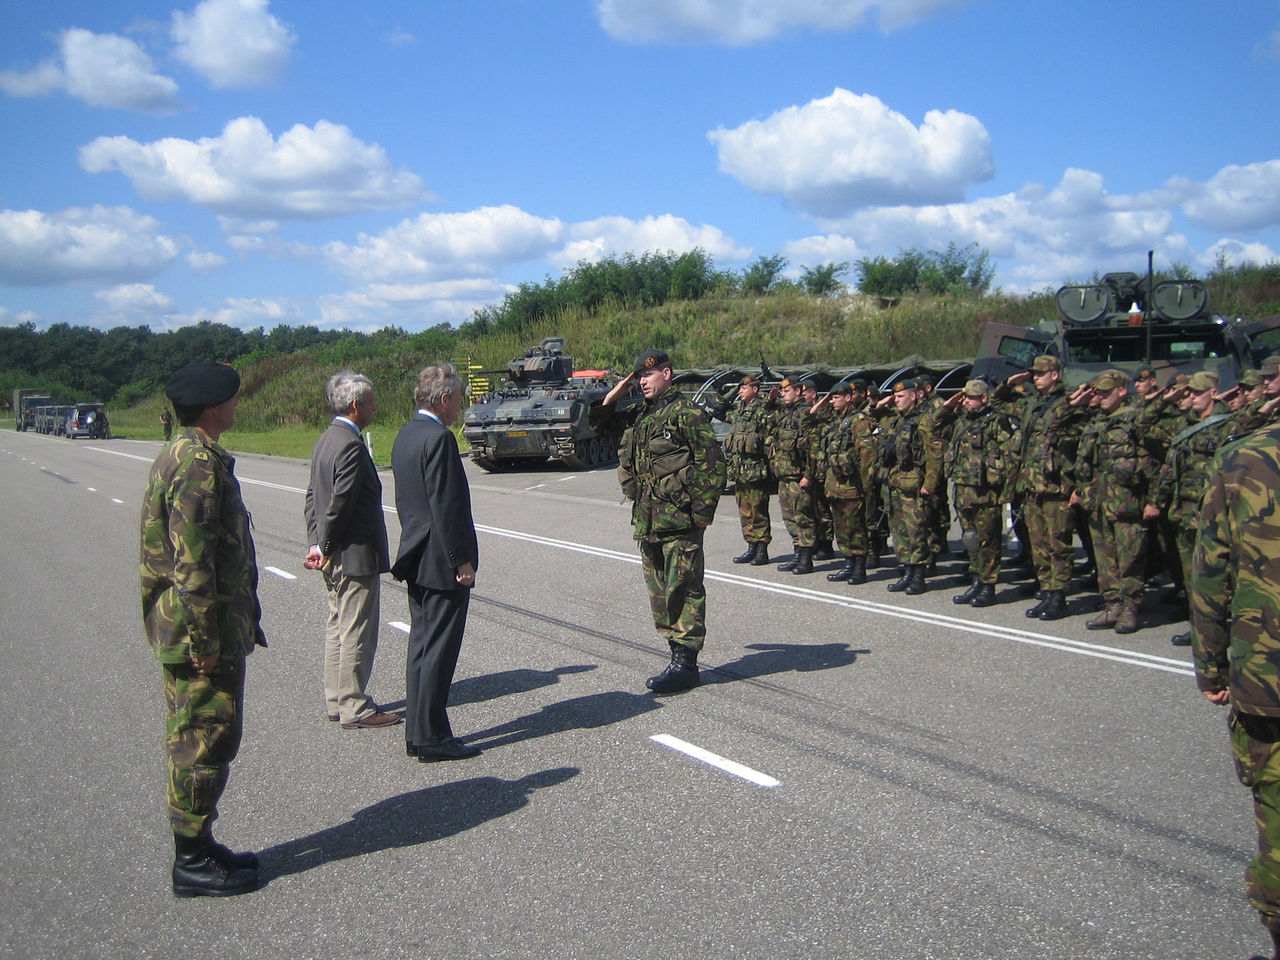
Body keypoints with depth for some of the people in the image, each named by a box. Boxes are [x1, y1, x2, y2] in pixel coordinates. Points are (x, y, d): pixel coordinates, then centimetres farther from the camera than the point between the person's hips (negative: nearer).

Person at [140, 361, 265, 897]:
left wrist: (241, 624, 22)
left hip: (201, 630, 11)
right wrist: (204, 639, -22)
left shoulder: (182, 457, 14)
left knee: (195, 739, 17)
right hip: (201, 632, -11)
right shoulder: (199, 465, -20)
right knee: (205, 739, -1)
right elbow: (191, 561, -24)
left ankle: (198, 847, 29)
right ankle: (192, 862, 10)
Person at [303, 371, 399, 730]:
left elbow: (313, 496, 13)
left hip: (334, 556, 10)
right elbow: (340, 502, -22)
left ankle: (336, 701, 25)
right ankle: (353, 708, 7)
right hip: (355, 555, -10)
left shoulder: (326, 440, 11)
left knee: (338, 627, 17)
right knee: (357, 634, -1)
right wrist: (324, 546, -10)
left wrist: (316, 544, 9)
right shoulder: (351, 445, -19)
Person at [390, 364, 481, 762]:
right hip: (442, 563, -10)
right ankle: (431, 738, 4)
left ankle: (417, 733, 22)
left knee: (421, 646, 14)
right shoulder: (439, 438, -18)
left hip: (416, 559, 10)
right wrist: (462, 561, -17)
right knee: (438, 651, -3)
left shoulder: (406, 434, 11)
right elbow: (446, 506, -21)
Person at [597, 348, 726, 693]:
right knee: (659, 591, 13)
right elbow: (601, 416, 27)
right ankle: (678, 653, 23)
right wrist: (620, 388, 11)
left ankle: (685, 664, 1)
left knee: (682, 590, -4)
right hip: (647, 521, 9)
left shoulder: (686, 413, -9)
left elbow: (712, 464, -11)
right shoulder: (639, 414, 14)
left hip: (679, 521, -8)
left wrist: (702, 511, -14)